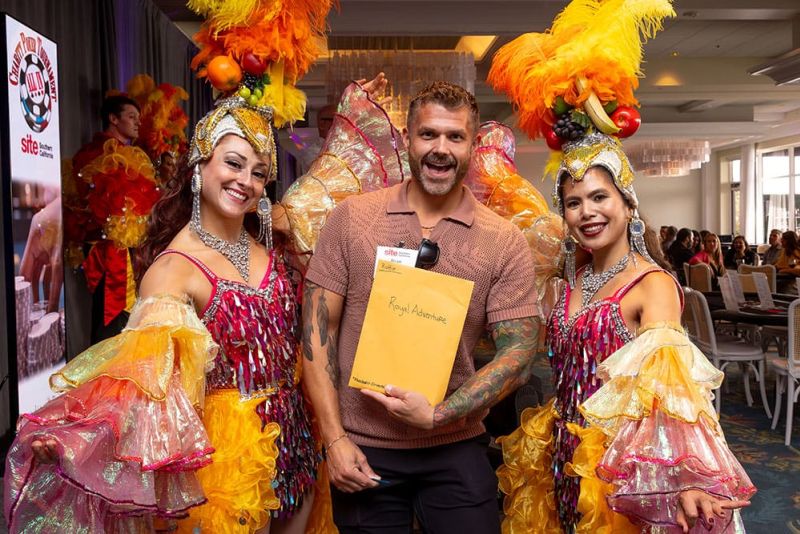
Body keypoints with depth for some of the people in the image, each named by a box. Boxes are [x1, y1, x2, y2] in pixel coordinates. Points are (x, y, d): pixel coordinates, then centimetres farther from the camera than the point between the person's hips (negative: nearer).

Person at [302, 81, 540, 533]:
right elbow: (318, 327, -3)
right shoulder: (352, 218, -3)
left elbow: (519, 354, -5)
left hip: (457, 450, 0)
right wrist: (335, 438, -7)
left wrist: (437, 415, -15)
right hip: (363, 450, 1)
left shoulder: (505, 243, -4)